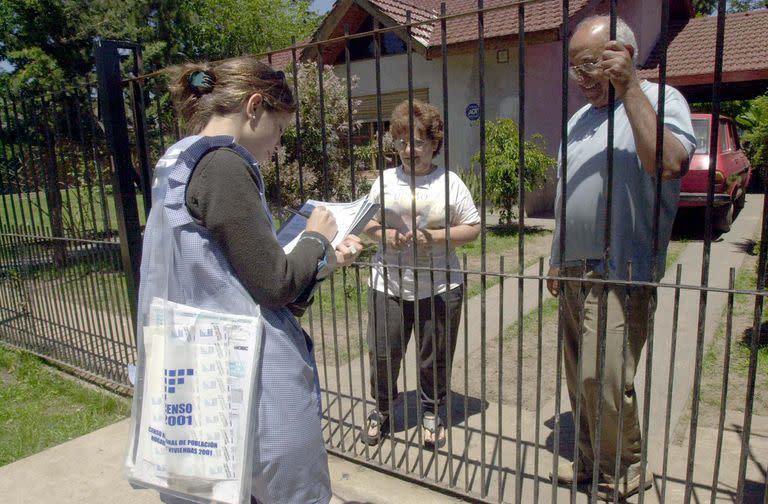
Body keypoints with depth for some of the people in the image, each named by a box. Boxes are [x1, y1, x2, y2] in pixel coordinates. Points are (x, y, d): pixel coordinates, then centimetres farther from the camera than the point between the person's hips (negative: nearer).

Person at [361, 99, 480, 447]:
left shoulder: (450, 182, -1)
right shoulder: (385, 179, 5)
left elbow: (472, 229, -1)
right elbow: (366, 219, 12)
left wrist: (435, 237, -16)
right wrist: (381, 233, -11)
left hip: (438, 287, -1)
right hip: (388, 284, 2)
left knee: (435, 358, 11)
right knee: (382, 353, 8)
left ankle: (431, 412, 36)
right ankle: (382, 411, 32)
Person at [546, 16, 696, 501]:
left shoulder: (659, 99, -6)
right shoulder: (579, 120, 16)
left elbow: (668, 164, -27)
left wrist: (628, 87, -23)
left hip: (620, 274, -7)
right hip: (575, 273, 7)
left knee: (604, 379, -9)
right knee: (580, 379, 12)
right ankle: (591, 459, 29)